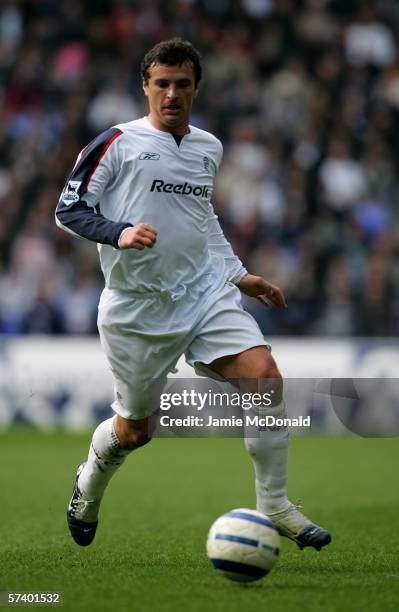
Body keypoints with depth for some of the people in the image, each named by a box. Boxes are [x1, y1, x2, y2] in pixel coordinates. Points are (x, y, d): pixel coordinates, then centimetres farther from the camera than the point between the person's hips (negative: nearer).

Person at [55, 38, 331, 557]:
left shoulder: (209, 148, 11)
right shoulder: (117, 144, -7)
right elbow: (68, 210, -6)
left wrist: (238, 274, 22)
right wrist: (119, 233, -23)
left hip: (206, 294, 4)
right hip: (137, 307, -4)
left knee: (265, 376, -17)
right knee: (133, 429, 7)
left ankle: (274, 505, -5)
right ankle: (88, 485, 41)